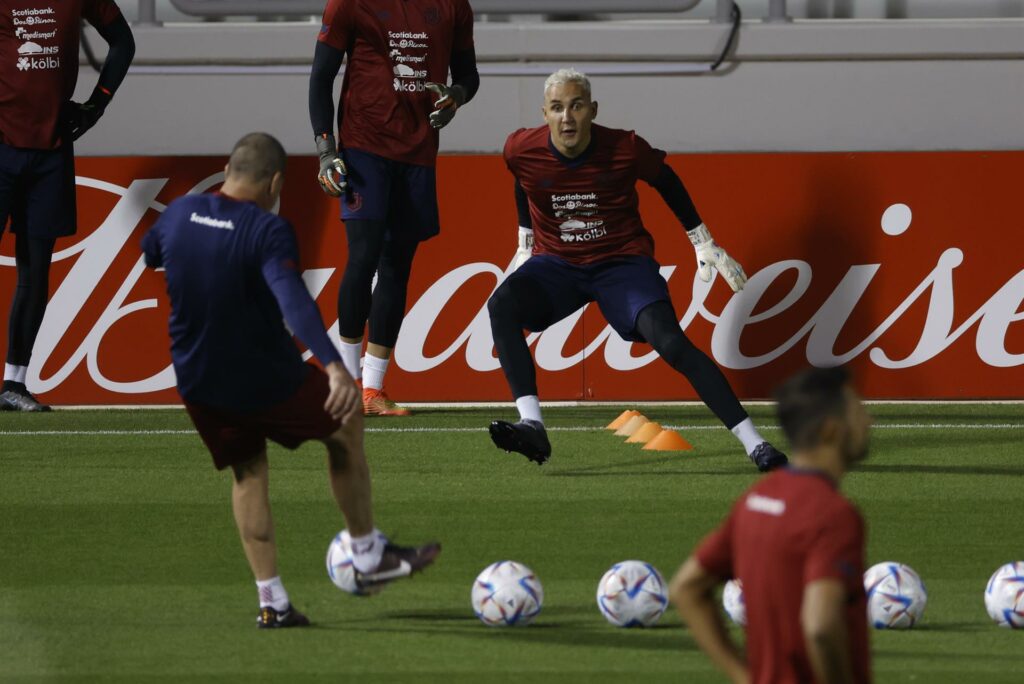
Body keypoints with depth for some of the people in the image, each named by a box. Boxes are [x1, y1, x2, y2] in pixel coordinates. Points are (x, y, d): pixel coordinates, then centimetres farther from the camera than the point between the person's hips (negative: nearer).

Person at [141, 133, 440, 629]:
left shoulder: (179, 213, -3)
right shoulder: (268, 232, -22)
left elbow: (145, 255, 19)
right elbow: (293, 300, -37)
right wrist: (334, 366, -46)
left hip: (196, 380, 5)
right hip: (265, 380, -5)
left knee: (249, 474, 21)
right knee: (347, 425, 19)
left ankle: (271, 601, 13)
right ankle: (369, 557, 27)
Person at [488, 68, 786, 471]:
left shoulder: (625, 150, -18)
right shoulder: (522, 150, -13)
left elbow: (666, 181, 3)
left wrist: (703, 243, 8)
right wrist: (526, 241, 20)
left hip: (623, 261, -2)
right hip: (556, 263, 2)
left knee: (670, 342, -24)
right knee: (501, 304, -28)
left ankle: (754, 444, -21)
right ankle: (531, 426, -35)